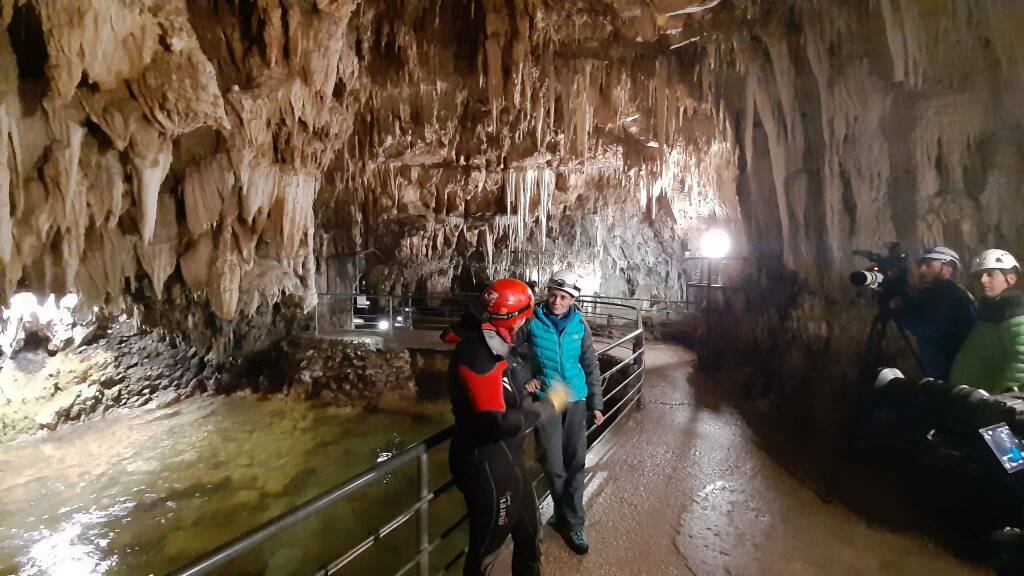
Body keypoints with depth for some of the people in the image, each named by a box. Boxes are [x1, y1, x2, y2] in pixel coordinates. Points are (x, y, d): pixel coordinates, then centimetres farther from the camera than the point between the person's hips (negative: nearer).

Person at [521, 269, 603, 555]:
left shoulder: (580, 326, -3)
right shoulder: (532, 321, -12)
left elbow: (591, 366, 6)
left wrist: (596, 403, 7)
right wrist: (524, 379, -15)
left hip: (576, 400, 2)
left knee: (575, 463, 9)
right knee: (554, 464, 4)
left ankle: (571, 522, 26)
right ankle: (567, 514, 33)